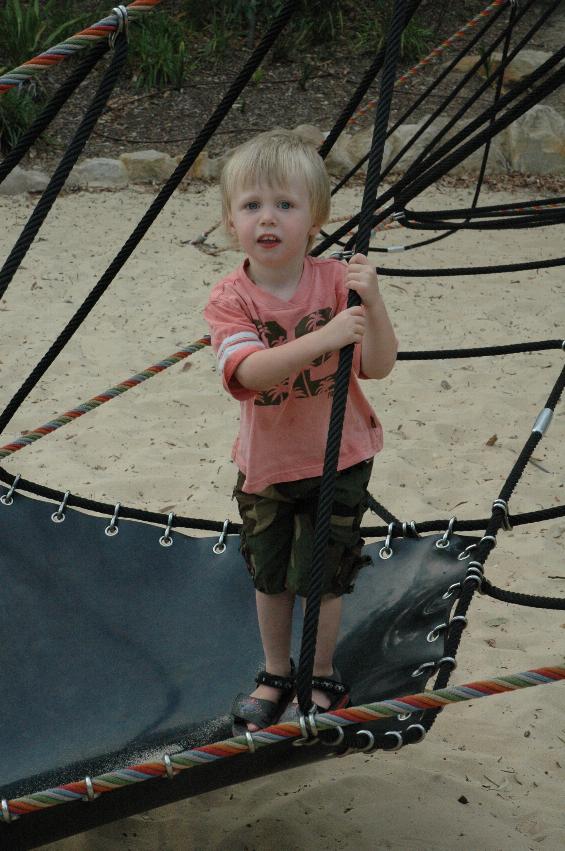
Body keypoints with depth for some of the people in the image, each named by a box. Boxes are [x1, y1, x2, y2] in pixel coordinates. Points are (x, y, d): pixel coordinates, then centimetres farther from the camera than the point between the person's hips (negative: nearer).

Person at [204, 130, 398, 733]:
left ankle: (322, 680, 30)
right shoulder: (230, 299, -16)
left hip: (337, 458, -1)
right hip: (266, 462, 1)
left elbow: (379, 366, -17)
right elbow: (247, 372, -33)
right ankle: (275, 677, 38)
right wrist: (323, 337, -44)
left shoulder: (336, 283, -15)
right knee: (269, 575, 16)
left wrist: (371, 301, -33)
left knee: (320, 575, 7)